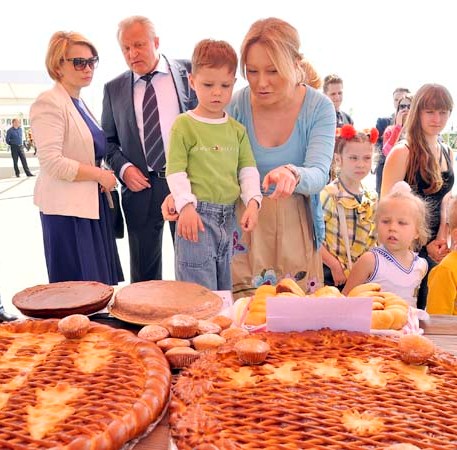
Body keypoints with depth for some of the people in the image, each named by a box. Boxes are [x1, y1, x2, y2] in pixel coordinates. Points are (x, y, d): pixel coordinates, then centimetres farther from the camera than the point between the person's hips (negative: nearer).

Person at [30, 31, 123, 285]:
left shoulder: (80, 104, 16)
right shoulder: (49, 103, -11)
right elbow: (52, 163, -20)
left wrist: (104, 178, 6)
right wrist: (101, 175, -14)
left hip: (92, 204, 9)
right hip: (67, 209, -8)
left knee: (100, 288, 11)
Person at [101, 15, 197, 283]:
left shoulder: (190, 72, 2)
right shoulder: (114, 89, 9)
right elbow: (108, 140, 14)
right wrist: (123, 168, -5)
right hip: (140, 188, 2)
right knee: (144, 272, 10)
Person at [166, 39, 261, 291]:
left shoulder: (237, 129, 12)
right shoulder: (184, 124, -3)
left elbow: (248, 169, 10)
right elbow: (175, 171, -7)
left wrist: (252, 202, -4)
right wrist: (186, 206, -17)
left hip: (229, 217, 5)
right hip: (197, 215, -5)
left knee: (225, 291, 15)